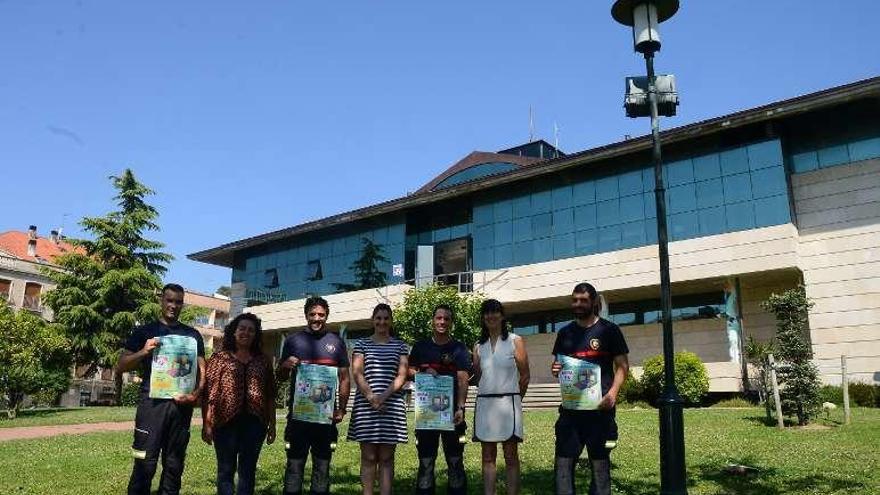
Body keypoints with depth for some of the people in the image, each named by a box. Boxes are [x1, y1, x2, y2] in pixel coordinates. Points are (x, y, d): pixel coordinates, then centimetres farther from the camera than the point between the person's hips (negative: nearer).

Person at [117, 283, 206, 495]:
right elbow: (121, 366, 5)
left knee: (174, 464, 8)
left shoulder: (193, 335, 14)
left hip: (181, 404, 3)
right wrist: (144, 352, -13)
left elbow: (201, 368, 10)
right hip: (153, 402, -2)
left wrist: (196, 393, -8)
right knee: (145, 463, -7)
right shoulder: (145, 332, 8)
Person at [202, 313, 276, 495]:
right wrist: (206, 424, -7)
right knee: (226, 470, 5)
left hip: (254, 422, 2)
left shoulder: (263, 361, 10)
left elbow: (270, 395, 11)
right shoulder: (220, 358, 3)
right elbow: (208, 393, -2)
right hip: (226, 421, -2)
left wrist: (272, 424, 9)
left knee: (248, 470, 8)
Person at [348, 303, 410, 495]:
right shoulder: (362, 344, 10)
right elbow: (357, 373, 0)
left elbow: (402, 375, 2)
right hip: (365, 405, 0)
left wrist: (384, 396, -13)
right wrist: (370, 397, -14)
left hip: (392, 405, 1)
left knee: (386, 457, 4)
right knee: (368, 457, 2)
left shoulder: (399, 345, 11)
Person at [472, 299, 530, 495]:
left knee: (511, 456, -1)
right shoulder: (479, 345, 12)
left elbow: (525, 375, 4)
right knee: (488, 456, 7)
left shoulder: (515, 341, 2)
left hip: (508, 402, -3)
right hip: (484, 402, 4)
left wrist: (515, 399, 9)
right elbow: (477, 375, 14)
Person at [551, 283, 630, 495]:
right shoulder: (565, 332, 12)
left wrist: (613, 392, -16)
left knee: (600, 462, 4)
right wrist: (555, 370, -5)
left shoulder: (608, 330, 0)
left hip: (599, 406, -3)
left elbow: (622, 365, -1)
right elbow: (557, 364, 18)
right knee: (563, 461, 2)